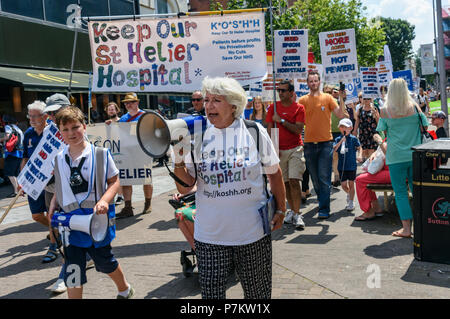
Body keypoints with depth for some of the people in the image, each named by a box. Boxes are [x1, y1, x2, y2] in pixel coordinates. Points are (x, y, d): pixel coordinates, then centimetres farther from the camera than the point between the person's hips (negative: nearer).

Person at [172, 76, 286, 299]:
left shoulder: (255, 132, -3)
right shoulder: (197, 137, -1)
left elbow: (274, 173, 9)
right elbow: (185, 188, -2)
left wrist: (280, 209, 12)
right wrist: (178, 161, -18)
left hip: (253, 233, 0)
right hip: (209, 236, 1)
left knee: (258, 292, 15)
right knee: (211, 293, 6)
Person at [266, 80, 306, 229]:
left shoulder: (299, 108, -1)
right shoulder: (273, 107, 6)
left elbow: (298, 130, -10)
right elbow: (270, 128, 4)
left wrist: (281, 120, -14)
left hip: (295, 149, -3)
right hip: (279, 150, 3)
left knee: (294, 181, -12)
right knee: (285, 182, 7)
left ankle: (297, 214, -7)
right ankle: (292, 210, 21)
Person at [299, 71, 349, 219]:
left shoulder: (327, 98, 4)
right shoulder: (303, 100, 7)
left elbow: (341, 115, -3)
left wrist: (341, 100, -14)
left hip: (325, 142, -2)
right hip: (309, 143, 2)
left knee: (324, 177, -7)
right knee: (315, 178, 11)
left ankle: (324, 209, -4)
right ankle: (322, 202, 28)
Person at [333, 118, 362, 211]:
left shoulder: (353, 139, -2)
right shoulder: (338, 139, 1)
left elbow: (359, 148, 6)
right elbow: (334, 149, -11)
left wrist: (359, 156, -12)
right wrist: (341, 141, -21)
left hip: (351, 165, -2)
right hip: (341, 166, 2)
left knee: (351, 184, 5)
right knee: (343, 185, 7)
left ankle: (351, 203, 16)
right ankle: (349, 193, 40)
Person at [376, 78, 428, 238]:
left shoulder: (385, 111, -7)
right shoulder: (414, 106, -2)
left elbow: (383, 131, 4)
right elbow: (424, 126, 6)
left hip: (396, 157, -2)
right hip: (415, 155, 2)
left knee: (400, 192, 4)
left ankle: (406, 228, 3)